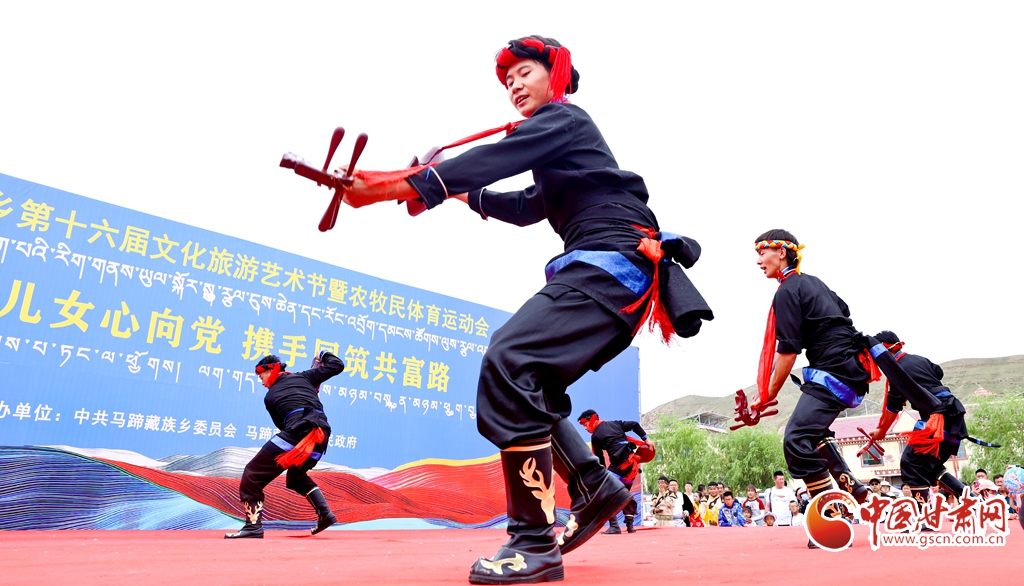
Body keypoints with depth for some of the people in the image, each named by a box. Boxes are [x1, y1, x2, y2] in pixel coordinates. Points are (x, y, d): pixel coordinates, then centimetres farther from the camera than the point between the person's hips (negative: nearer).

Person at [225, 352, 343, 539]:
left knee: (253, 474, 3)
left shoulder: (270, 397, 20)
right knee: (296, 476, 30)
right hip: (322, 435, 5)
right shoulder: (304, 376, 23)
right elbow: (338, 365, 22)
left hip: (298, 432, -5)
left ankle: (253, 525, -13)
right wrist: (323, 355, 41)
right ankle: (325, 513, 17)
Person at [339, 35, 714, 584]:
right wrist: (465, 193, 27)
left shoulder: (564, 117, 1)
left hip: (612, 262, -10)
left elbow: (492, 160, -13)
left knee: (509, 361, -26)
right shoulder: (555, 141, 29)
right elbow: (527, 208, 36)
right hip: (601, 272, 10)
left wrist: (399, 184, -17)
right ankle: (595, 489, 14)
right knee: (523, 381, 8)